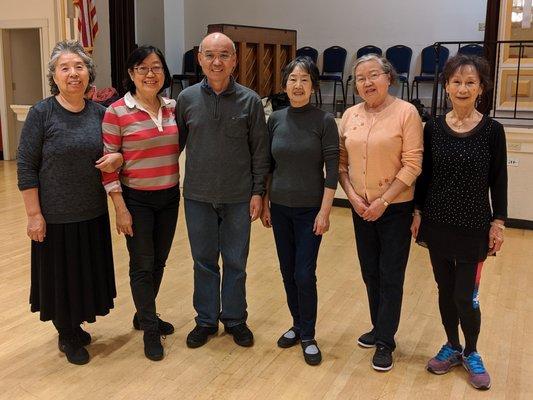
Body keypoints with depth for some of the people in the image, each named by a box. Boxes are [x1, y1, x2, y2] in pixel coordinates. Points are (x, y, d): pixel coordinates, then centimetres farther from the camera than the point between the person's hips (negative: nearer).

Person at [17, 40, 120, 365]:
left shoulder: (99, 113, 0)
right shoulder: (42, 113, -11)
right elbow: (26, 167, -10)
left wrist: (116, 159, -12)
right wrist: (34, 214, -13)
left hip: (93, 212, 4)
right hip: (56, 216, -4)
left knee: (88, 272, 15)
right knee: (61, 274, 10)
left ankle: (76, 326, 38)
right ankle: (67, 337, 31)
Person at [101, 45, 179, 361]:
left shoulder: (173, 107, 2)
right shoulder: (117, 112, -12)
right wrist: (120, 208, -12)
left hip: (169, 196, 5)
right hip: (136, 199, -5)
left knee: (159, 261, 15)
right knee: (142, 265, 4)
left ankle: (144, 314, 37)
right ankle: (150, 330, 21)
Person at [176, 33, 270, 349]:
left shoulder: (250, 101, -5)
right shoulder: (187, 98, -1)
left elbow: (260, 151, -2)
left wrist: (258, 192, -5)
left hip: (238, 198, -1)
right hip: (198, 196, 2)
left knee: (235, 262, 11)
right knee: (204, 261, 13)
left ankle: (235, 319, 28)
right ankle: (206, 320, 29)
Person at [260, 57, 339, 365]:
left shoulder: (324, 121, -9)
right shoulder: (275, 119, 2)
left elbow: (332, 170, -10)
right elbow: (268, 165, 8)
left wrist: (325, 211, -13)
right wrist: (265, 203, 8)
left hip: (310, 210, -4)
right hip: (280, 208, 4)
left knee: (304, 275, -2)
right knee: (288, 272, 12)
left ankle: (308, 336, 16)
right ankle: (297, 325, 31)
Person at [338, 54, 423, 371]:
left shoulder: (406, 112, -10)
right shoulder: (350, 116, 3)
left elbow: (412, 164, -13)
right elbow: (341, 162, 6)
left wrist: (383, 201, -15)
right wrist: (353, 196, -8)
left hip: (396, 208, -4)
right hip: (362, 208, 5)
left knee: (391, 277, 3)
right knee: (370, 273, 15)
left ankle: (385, 342, 17)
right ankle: (379, 329, 33)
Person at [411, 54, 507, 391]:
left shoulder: (492, 130, -7)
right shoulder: (433, 128, -1)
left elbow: (499, 180, -3)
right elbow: (425, 175, 5)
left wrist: (499, 222, -4)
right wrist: (417, 212, 2)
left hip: (474, 226, -2)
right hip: (438, 223, 3)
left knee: (466, 297, 1)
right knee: (446, 290, 14)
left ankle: (471, 353, 27)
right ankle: (452, 347, 35)